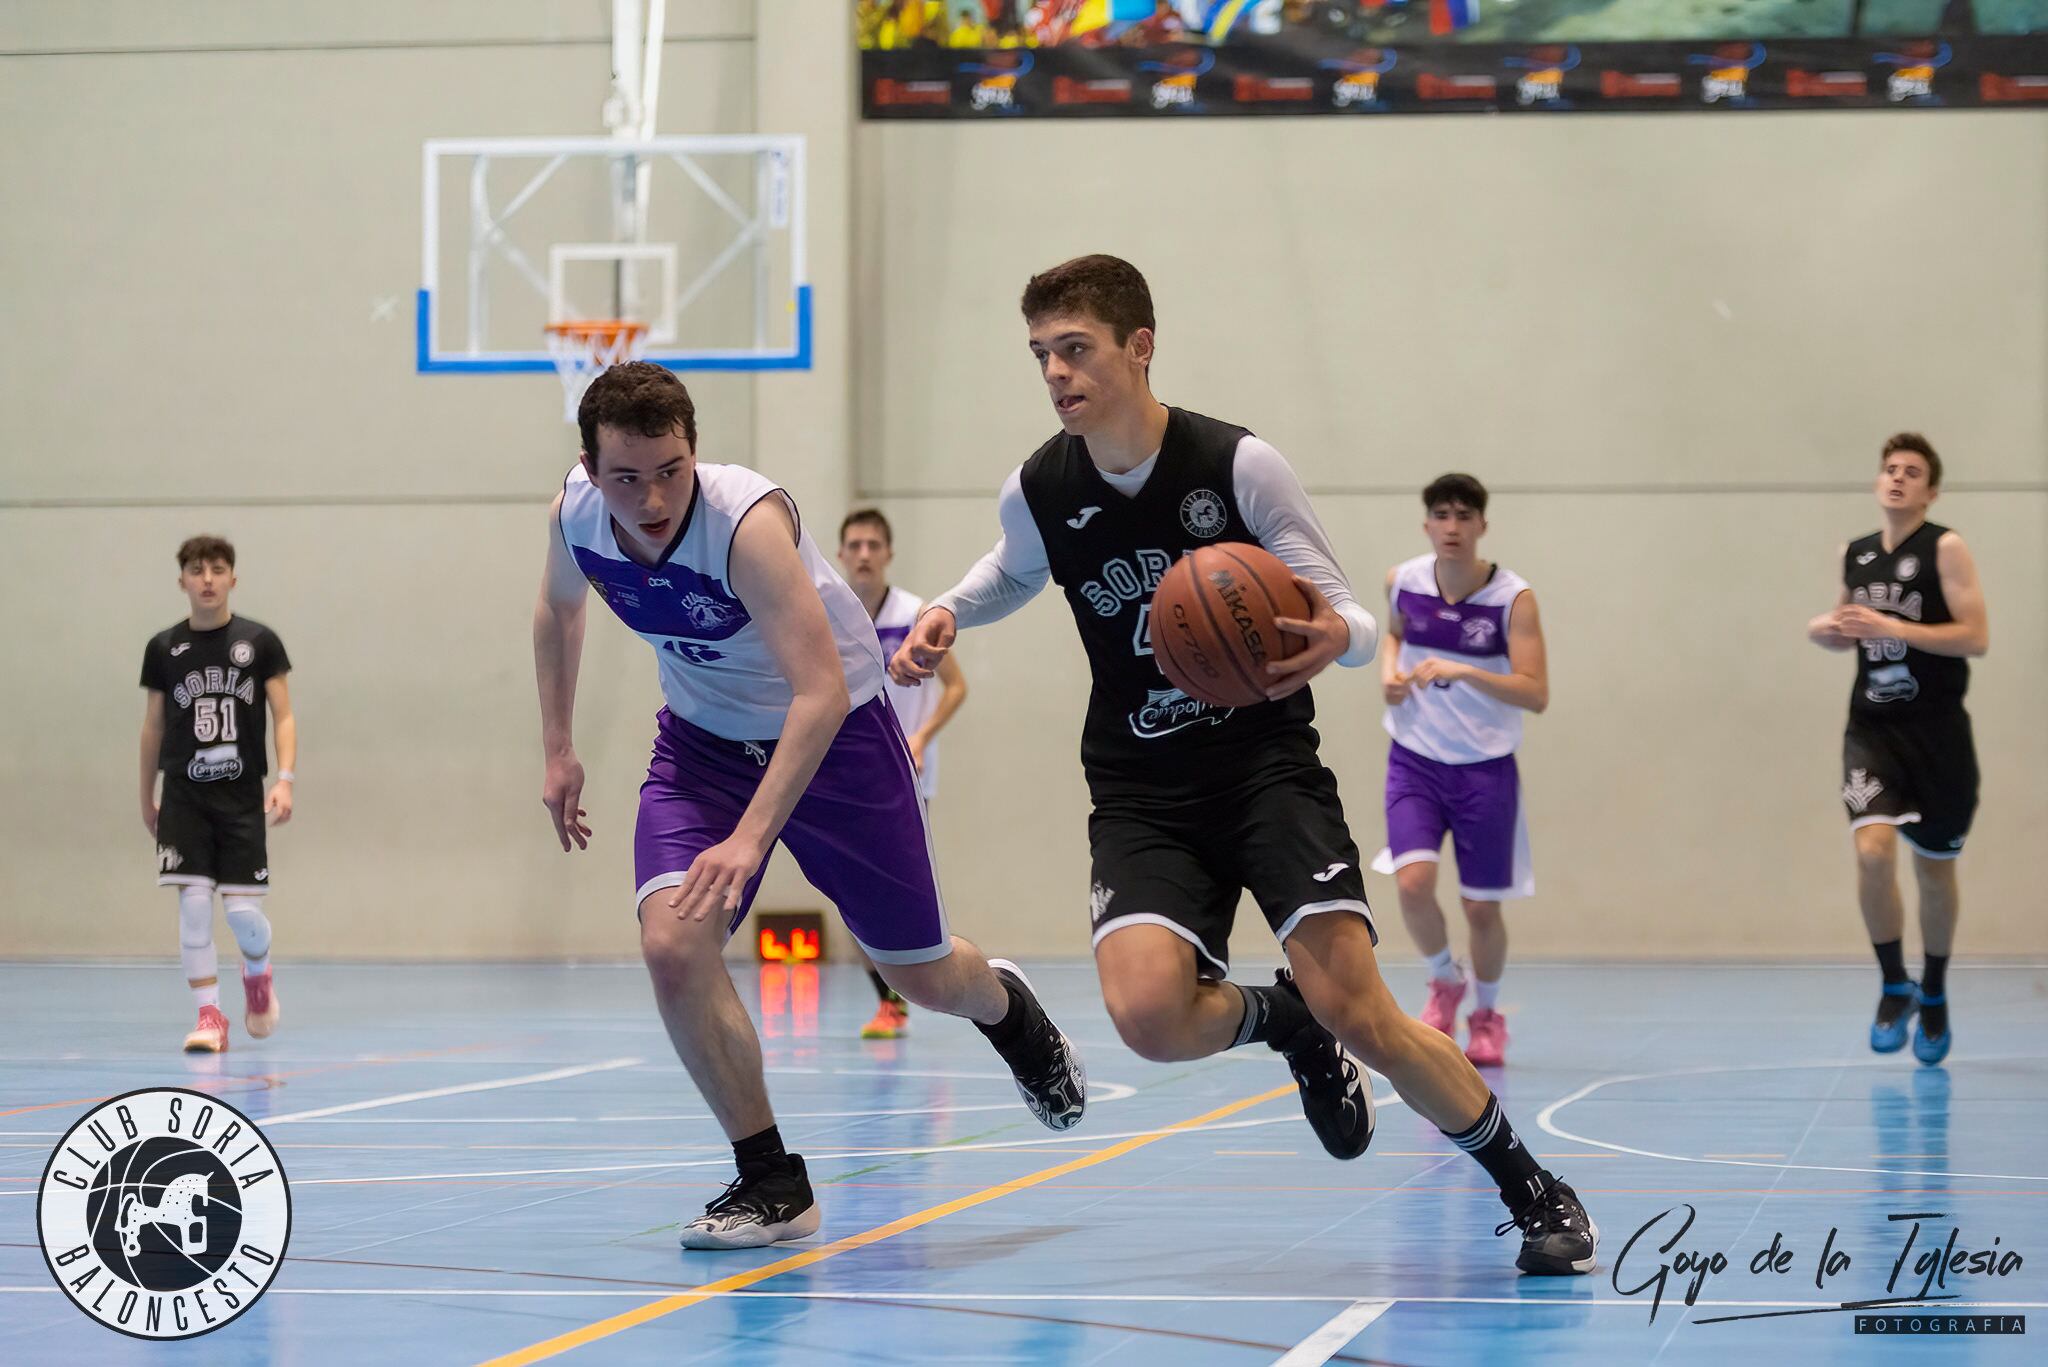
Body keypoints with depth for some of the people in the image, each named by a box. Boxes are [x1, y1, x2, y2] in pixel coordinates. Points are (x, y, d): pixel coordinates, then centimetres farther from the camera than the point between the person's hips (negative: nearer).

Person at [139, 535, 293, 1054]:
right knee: (194, 904, -8)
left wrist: (285, 780, -13)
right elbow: (153, 726, 13)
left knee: (243, 910, -4)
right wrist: (146, 796, 16)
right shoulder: (163, 648, 4)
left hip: (242, 796, -1)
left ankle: (259, 975, 29)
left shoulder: (259, 641, -1)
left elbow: (283, 716, 0)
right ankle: (209, 1016, -1)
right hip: (184, 796, 1)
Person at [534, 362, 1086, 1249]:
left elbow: (820, 691, -42)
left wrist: (749, 839, -49)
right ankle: (770, 1183, -6)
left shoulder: (747, 522, -35)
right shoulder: (574, 513, -17)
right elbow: (558, 605, 9)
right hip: (703, 742, 4)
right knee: (672, 946, -22)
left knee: (922, 977, 9)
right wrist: (557, 748, 8)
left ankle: (1006, 1007, 48)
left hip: (834, 734, -4)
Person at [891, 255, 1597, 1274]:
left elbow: (1351, 619, -7)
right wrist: (946, 613, 1)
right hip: (1141, 795, 3)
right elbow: (1014, 575, 23)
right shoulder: (1037, 492, -2)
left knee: (1355, 1008, -18)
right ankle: (1281, 1022, 11)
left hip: (1269, 766, -2)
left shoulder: (1238, 465, -12)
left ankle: (1532, 1191, 4)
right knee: (1146, 1013, -25)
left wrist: (1336, 635, -31)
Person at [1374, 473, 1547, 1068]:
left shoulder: (1513, 598, -16)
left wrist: (1462, 672, -33)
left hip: (1485, 769, -2)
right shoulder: (1403, 581, -5)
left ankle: (1486, 1015, 31)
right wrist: (1389, 668, -2)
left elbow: (1536, 694, -22)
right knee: (1413, 882, -19)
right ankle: (1445, 984, 11)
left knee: (1481, 907, 4)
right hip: (1415, 760, 2)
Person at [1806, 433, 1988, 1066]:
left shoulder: (1946, 549, -7)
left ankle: (1933, 995, 32)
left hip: (1936, 731, -2)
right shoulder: (1854, 555, 8)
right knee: (1872, 849, -19)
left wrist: (1891, 627, -23)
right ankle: (1894, 988, -1)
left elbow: (1976, 636, -16)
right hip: (1872, 728, 3)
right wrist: (1825, 630, 1)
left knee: (1934, 866, 10)